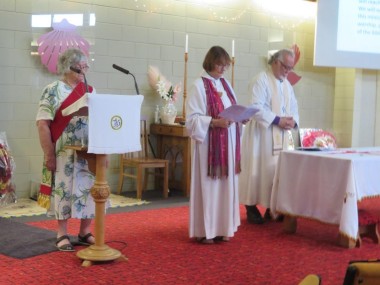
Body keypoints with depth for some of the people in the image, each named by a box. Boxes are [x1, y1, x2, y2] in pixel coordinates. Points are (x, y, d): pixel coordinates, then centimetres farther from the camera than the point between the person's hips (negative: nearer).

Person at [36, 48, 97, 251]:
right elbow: (43, 123, -10)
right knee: (63, 190, 2)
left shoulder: (90, 92, 10)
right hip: (64, 154, -5)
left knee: (89, 189, 7)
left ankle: (85, 232, 21)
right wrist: (49, 154, -15)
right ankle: (62, 234, 15)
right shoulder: (53, 90, -5)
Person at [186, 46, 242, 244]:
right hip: (208, 143, -7)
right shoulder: (199, 85, -9)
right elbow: (192, 118, -14)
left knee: (226, 183, 9)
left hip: (228, 143, 7)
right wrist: (215, 122, -24)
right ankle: (205, 230, 5)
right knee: (208, 184, -2)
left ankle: (222, 227, 17)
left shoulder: (226, 84, 13)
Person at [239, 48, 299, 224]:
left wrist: (293, 121, -6)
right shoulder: (261, 80, -8)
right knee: (258, 169, -4)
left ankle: (272, 208, 15)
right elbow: (256, 108, -18)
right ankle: (251, 208, 5)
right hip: (261, 134, -7)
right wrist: (278, 120, -22)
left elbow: (293, 108, 16)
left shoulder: (287, 84, 16)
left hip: (280, 137, 7)